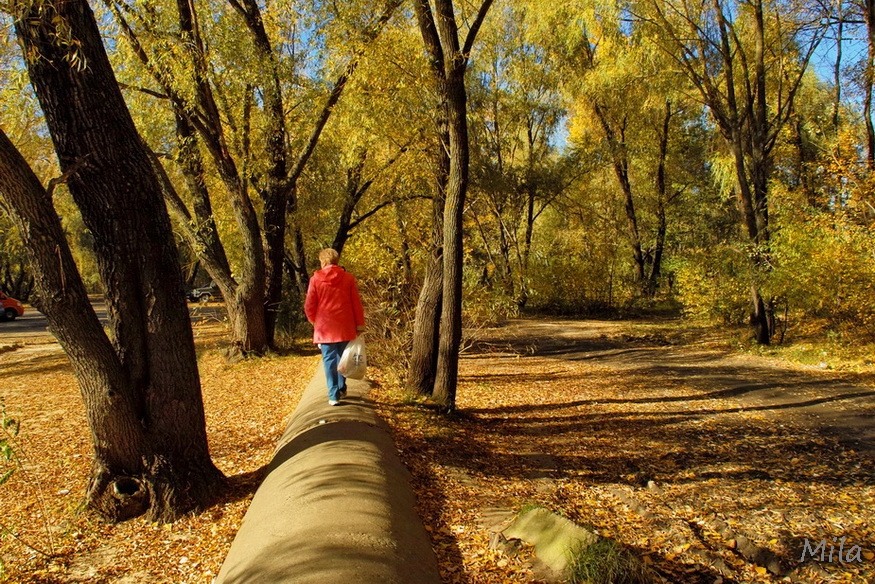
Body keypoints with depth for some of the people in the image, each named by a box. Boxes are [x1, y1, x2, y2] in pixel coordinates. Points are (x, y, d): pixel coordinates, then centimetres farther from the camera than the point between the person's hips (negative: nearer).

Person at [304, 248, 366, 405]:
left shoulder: (316, 279, -3)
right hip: (345, 327, 2)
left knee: (329, 360, 2)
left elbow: (309, 306, -1)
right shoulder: (349, 278, 0)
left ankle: (334, 395, -2)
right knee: (342, 358, 18)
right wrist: (360, 324, 7)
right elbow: (357, 304, 0)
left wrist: (314, 321, 17)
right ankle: (342, 388, 28)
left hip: (325, 328, -2)